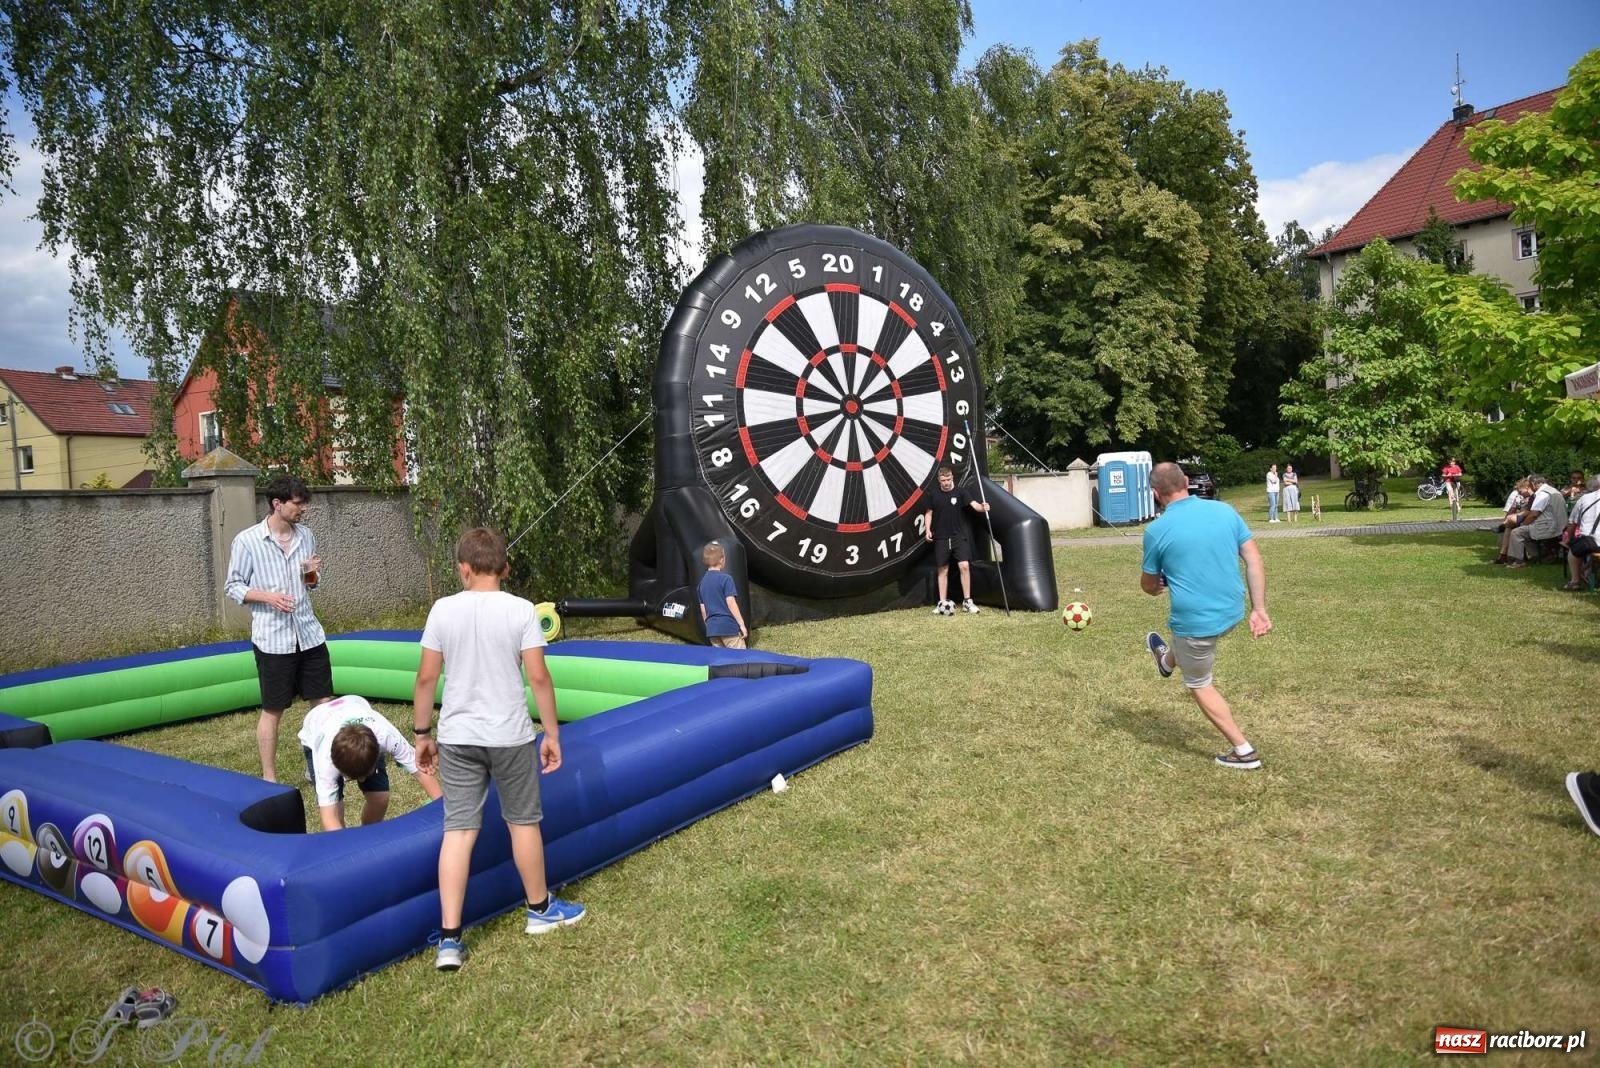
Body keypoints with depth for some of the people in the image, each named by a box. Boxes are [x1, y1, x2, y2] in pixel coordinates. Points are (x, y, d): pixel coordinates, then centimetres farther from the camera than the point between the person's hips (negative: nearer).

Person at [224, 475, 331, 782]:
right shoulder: (247, 540, -9)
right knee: (273, 711, 5)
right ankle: (269, 778, 19)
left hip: (309, 633, 5)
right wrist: (268, 597, -19)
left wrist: (313, 575, -6)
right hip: (272, 638, -5)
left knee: (324, 702, 9)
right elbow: (233, 586, -3)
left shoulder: (306, 535, 6)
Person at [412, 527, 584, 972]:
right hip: (510, 736, -1)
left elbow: (426, 678, -1)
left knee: (458, 829, 5)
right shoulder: (521, 610, -8)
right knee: (523, 822, 14)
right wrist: (552, 733, 0)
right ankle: (541, 909, 32)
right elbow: (539, 676, -10)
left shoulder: (443, 609, -3)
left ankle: (449, 939, 5)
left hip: (457, 738, 2)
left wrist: (422, 734, 11)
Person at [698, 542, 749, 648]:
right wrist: (742, 624, -11)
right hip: (729, 626, -6)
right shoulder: (725, 578, -10)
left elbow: (703, 609, 13)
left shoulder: (702, 582, 10)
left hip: (712, 628, 7)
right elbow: (730, 602, -15)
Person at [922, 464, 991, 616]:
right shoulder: (933, 495, 4)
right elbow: (929, 513, 12)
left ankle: (967, 601, -3)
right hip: (941, 539, 2)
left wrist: (982, 507, -36)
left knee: (964, 566, -12)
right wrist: (928, 530, -1)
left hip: (959, 536, -1)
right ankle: (943, 603, 13)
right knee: (942, 569, 5)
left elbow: (974, 504, -14)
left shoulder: (960, 493, -2)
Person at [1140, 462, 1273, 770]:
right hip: (1232, 613, 6)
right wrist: (1259, 609, 3)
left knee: (1199, 685, 19)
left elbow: (1149, 586, 1)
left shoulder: (1157, 530, -14)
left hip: (1195, 622, -5)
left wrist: (1160, 587, 25)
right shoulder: (1225, 510, -3)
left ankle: (1243, 751, 22)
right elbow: (1254, 561, -3)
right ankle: (1169, 660, 69)